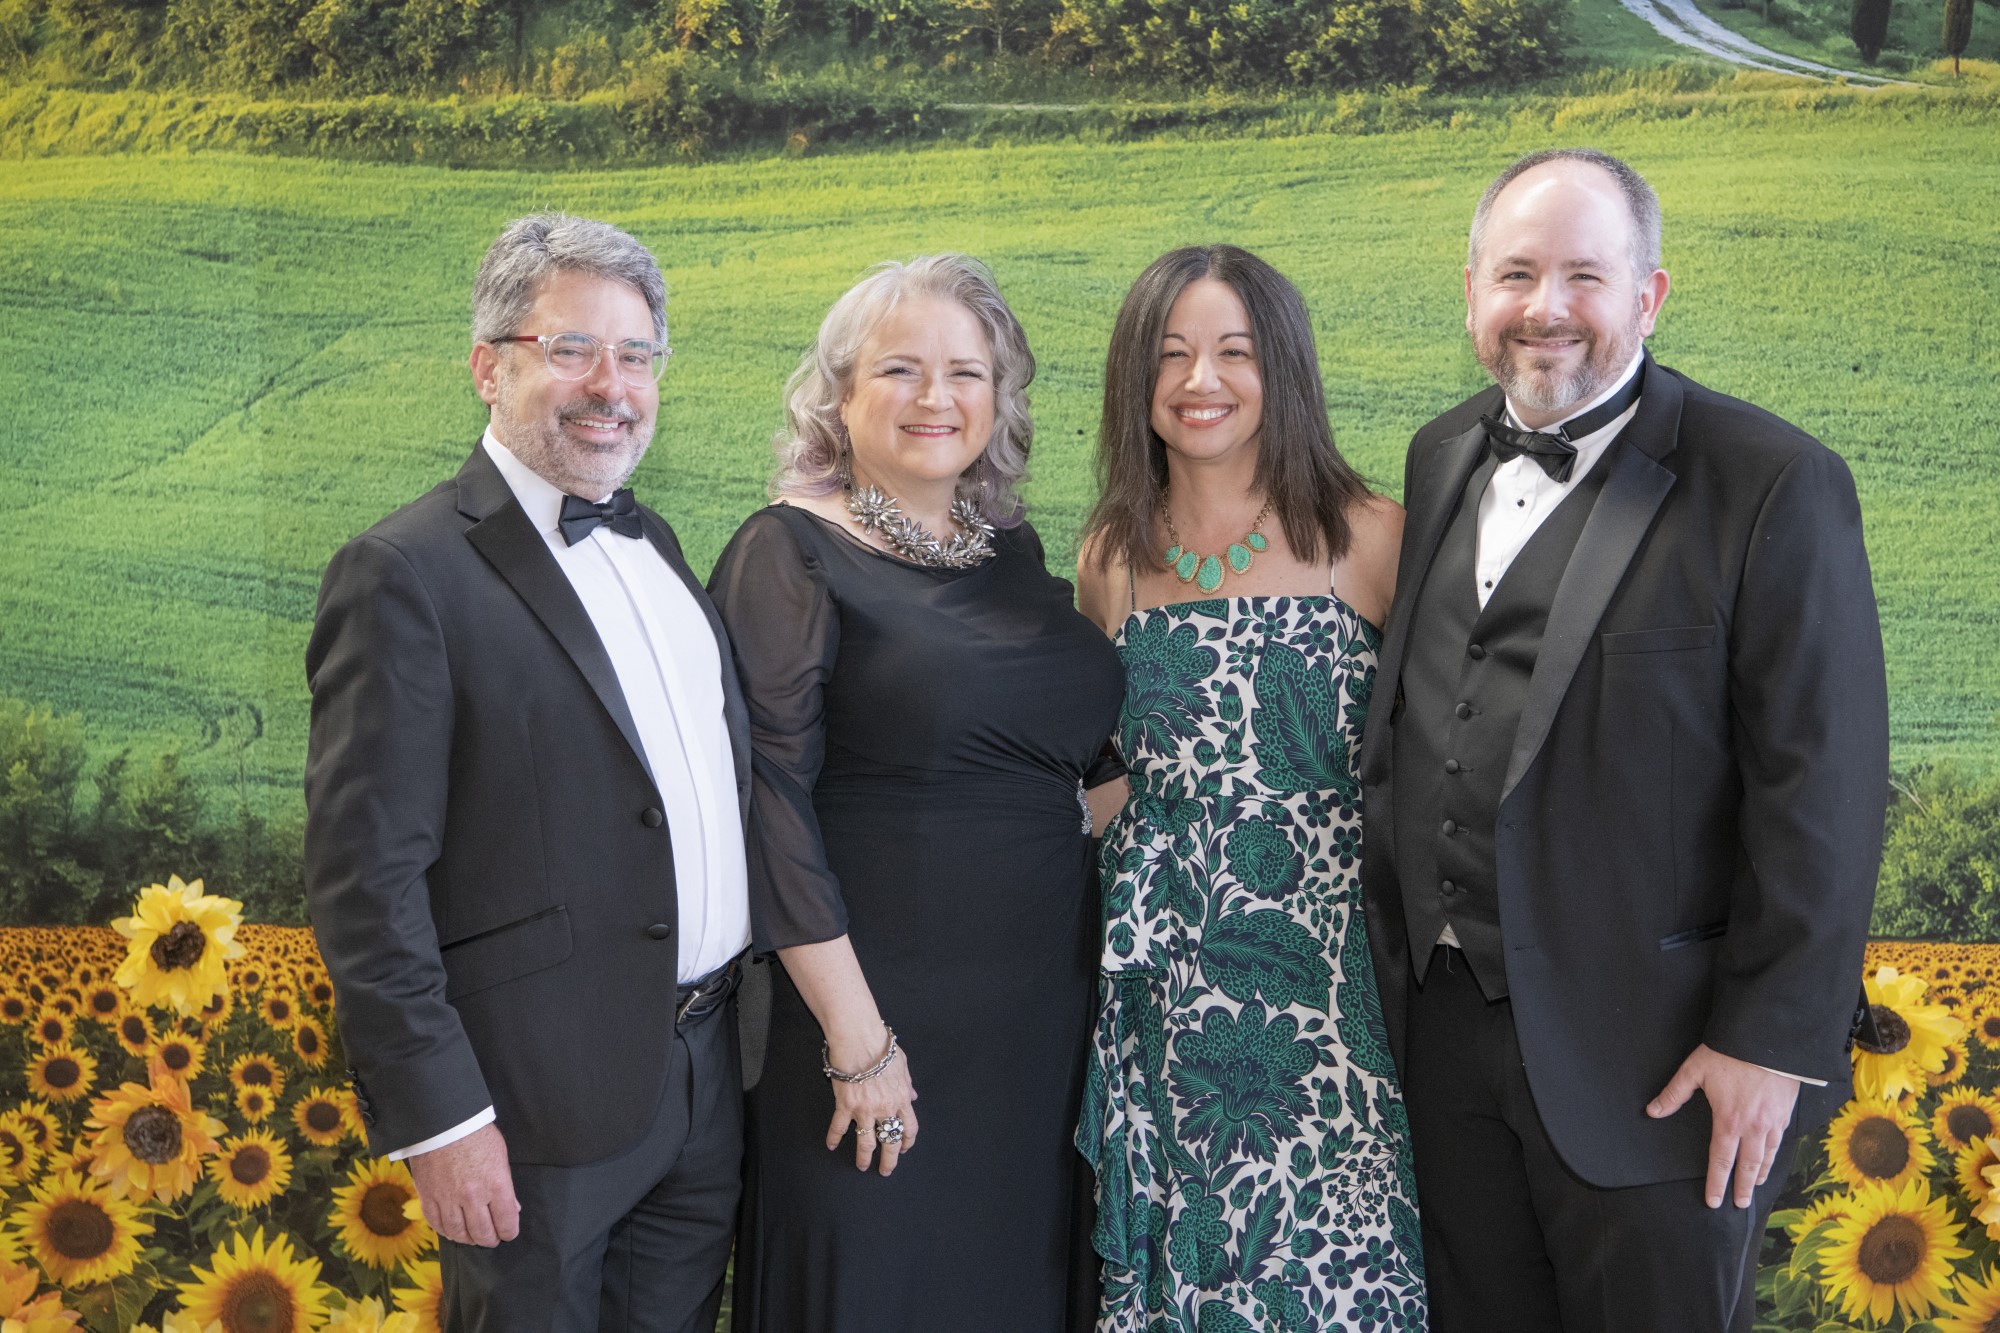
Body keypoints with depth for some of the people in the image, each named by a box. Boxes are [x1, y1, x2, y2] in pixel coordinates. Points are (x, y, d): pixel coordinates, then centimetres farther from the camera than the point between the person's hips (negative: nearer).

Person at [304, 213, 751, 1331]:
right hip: (542, 1106, -7)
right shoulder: (408, 574, -14)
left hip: (710, 1065, 7)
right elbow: (365, 876, -16)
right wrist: (438, 1119, -17)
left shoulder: (653, 543, 10)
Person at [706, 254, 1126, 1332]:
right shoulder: (792, 554, -10)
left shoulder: (1012, 547, 9)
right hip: (880, 1009, -6)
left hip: (1044, 1007, 6)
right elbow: (769, 798, -16)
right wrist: (855, 1035, -19)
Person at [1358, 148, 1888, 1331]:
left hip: (1655, 1057, -5)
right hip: (1446, 1019, 6)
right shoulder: (1443, 457, 7)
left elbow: (1820, 787, -14)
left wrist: (1774, 1041, -14)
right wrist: (1398, 949, 12)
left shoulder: (1774, 485, -13)